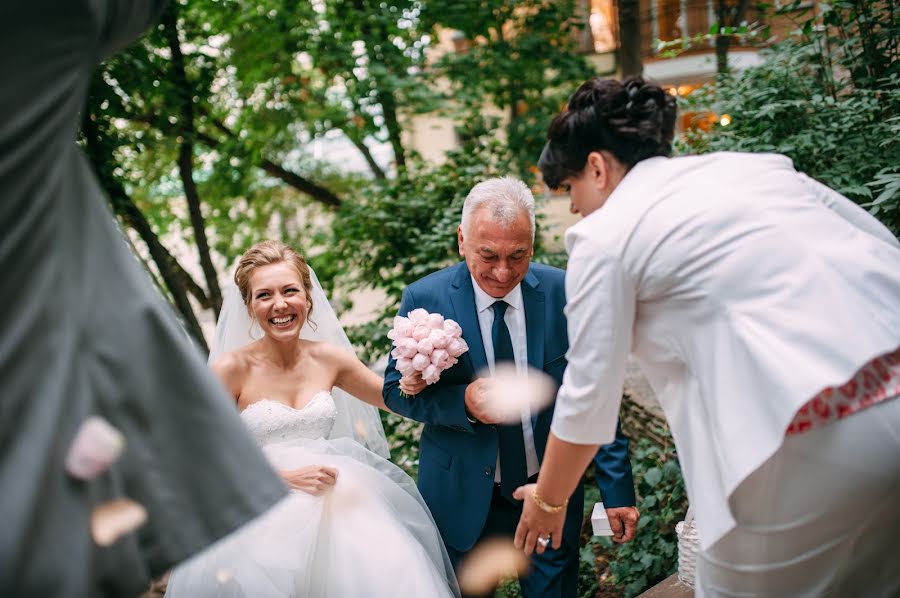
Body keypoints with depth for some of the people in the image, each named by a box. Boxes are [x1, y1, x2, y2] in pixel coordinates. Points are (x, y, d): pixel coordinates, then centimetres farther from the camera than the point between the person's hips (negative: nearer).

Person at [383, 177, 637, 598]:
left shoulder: (562, 293, -9)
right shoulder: (424, 299, -12)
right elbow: (396, 390, -4)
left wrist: (617, 489, -3)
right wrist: (463, 402, -23)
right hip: (463, 500, 0)